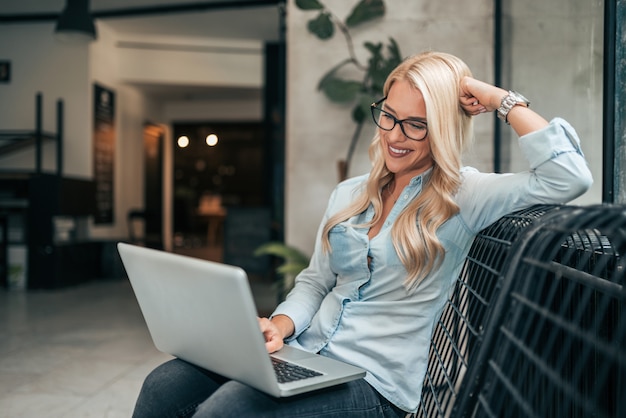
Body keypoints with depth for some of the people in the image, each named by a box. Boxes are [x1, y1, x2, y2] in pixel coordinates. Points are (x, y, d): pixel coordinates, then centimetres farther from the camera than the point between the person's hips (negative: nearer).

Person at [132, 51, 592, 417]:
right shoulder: (349, 194, 14)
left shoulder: (465, 196, -3)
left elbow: (569, 177, -16)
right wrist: (281, 324, -4)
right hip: (304, 356, 6)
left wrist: (503, 100, -9)